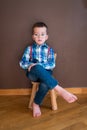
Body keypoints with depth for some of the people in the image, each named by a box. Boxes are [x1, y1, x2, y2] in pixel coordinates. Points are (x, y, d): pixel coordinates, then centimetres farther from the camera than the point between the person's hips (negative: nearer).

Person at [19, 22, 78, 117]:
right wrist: (31, 65, -19)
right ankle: (60, 90, -42)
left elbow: (52, 65, -4)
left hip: (45, 74, 1)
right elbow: (22, 63, 2)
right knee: (38, 68, -39)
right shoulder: (29, 49, 8)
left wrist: (38, 65, -19)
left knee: (45, 84, -37)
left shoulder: (49, 50, 8)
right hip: (33, 74, 0)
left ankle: (36, 104, -10)